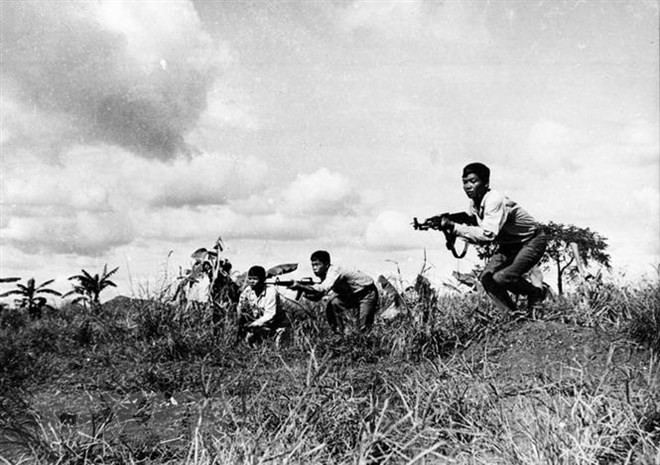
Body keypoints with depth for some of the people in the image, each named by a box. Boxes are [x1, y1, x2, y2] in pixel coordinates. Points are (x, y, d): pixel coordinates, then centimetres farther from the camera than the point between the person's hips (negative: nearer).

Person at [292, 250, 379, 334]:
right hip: (351, 294, 8)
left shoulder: (334, 271, -31)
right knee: (332, 306, -10)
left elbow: (322, 289, -48)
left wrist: (300, 286, -50)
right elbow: (317, 296, -6)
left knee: (363, 329, -16)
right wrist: (304, 291, -25)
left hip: (367, 292, -8)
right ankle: (344, 334, 4)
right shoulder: (324, 274, -5)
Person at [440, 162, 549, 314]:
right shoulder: (475, 202, -6)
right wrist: (449, 218, -8)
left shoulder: (495, 201, -33)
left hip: (532, 240, -8)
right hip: (509, 243, 8)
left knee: (501, 278, -23)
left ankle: (538, 292, 5)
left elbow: (488, 235, -43)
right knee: (487, 277, -9)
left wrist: (454, 227, -45)